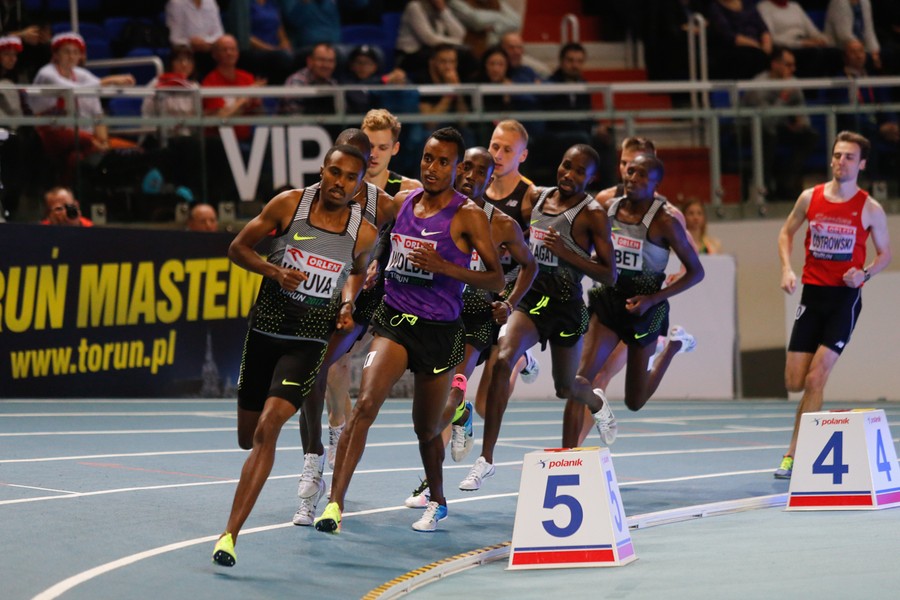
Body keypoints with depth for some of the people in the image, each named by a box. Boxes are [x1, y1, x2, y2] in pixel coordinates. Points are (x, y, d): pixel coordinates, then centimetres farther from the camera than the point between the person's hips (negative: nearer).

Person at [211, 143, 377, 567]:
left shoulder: (363, 233, -3)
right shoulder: (289, 204, -5)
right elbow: (238, 248, 2)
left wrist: (347, 305, 1)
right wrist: (274, 271, -15)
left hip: (309, 339, -2)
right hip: (265, 329, 2)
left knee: (267, 428, -21)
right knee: (247, 438, 10)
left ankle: (231, 533, -21)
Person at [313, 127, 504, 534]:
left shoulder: (468, 216, -6)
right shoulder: (402, 202, 7)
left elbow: (496, 280, -9)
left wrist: (444, 267, -21)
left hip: (440, 331, -2)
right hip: (394, 320, 2)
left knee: (427, 429, 12)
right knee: (366, 404, -21)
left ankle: (437, 501, 40)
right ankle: (335, 502, -25)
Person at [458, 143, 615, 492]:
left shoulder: (593, 214, -7)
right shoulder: (537, 198, 8)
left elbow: (609, 275, -9)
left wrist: (567, 253, -20)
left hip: (565, 302, -3)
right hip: (531, 295, 3)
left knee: (566, 389, 13)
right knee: (502, 360, -23)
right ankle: (486, 458, -22)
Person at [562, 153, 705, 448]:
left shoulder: (664, 221, -13)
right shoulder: (608, 210, 0)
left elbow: (696, 272, -8)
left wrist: (653, 299, -16)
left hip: (644, 310, -3)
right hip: (608, 301, 3)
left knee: (635, 401, 12)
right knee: (579, 381, -17)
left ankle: (675, 344, 38)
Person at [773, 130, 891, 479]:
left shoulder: (870, 209, -4)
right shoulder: (810, 198, 2)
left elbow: (885, 253, 6)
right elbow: (786, 232, 16)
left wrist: (865, 274, -13)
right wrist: (786, 268, -1)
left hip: (845, 297, -3)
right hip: (812, 295, 3)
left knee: (814, 379, -12)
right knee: (794, 383, 0)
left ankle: (793, 456, -5)